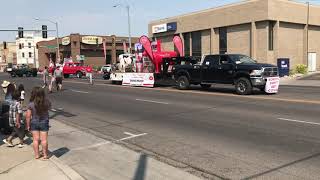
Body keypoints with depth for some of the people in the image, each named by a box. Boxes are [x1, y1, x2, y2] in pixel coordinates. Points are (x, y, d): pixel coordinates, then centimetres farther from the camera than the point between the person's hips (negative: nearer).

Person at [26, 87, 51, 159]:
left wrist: (28, 125, 0)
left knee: (36, 139, 13)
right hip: (44, 122, 0)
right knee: (44, 139, 10)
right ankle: (45, 154, 19)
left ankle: (37, 155, 23)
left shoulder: (31, 104, -18)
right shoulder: (47, 103, -16)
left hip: (34, 123, 0)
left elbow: (28, 116, -12)